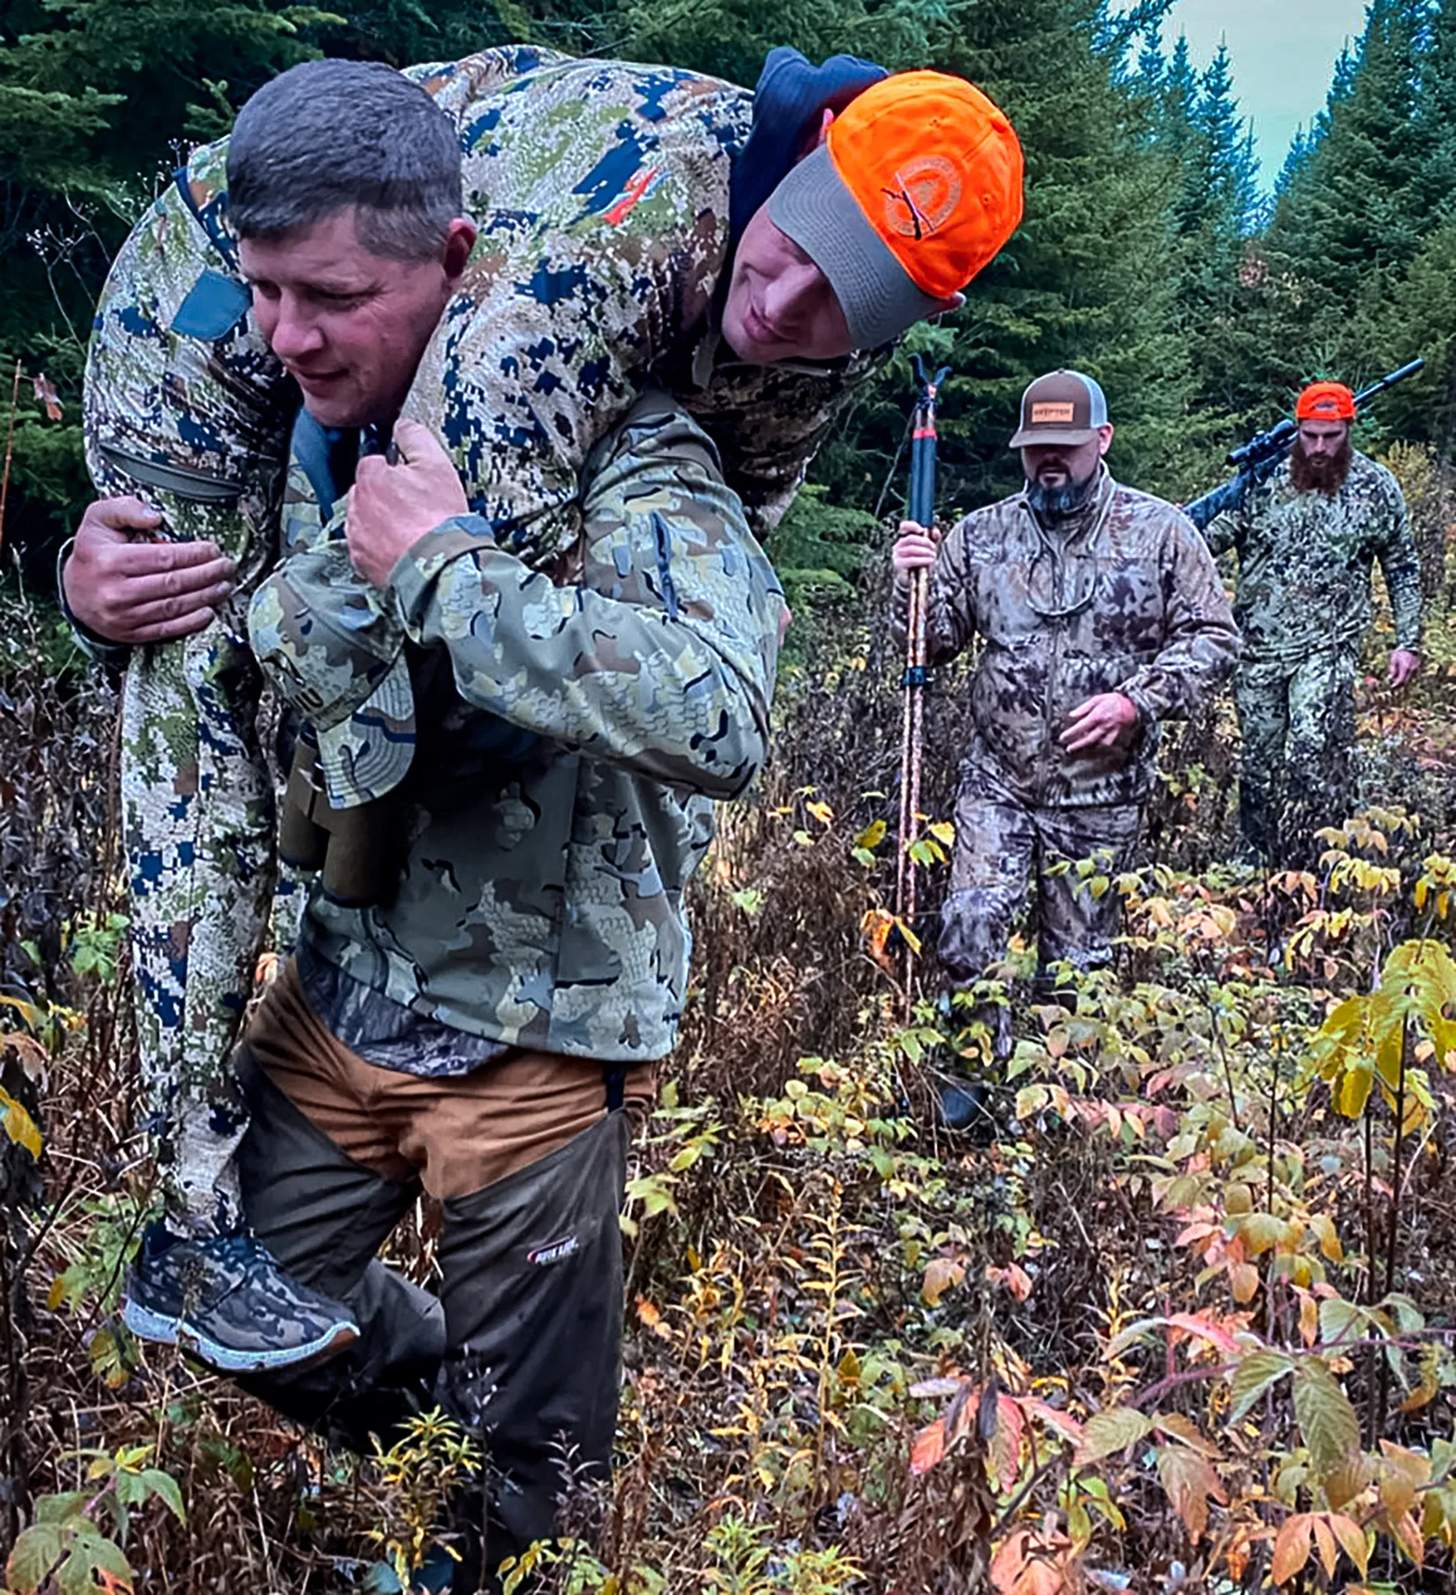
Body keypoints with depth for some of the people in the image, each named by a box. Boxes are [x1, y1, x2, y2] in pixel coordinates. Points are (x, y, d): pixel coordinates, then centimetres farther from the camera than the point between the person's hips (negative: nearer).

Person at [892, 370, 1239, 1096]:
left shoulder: (1159, 531, -1)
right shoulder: (980, 534, 5)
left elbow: (1212, 640, -1)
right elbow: (935, 642, 8)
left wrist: (1138, 700, -14)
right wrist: (914, 581, -12)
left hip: (1101, 793, -1)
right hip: (996, 783, 1)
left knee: (1078, 965, 10)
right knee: (969, 933, -12)